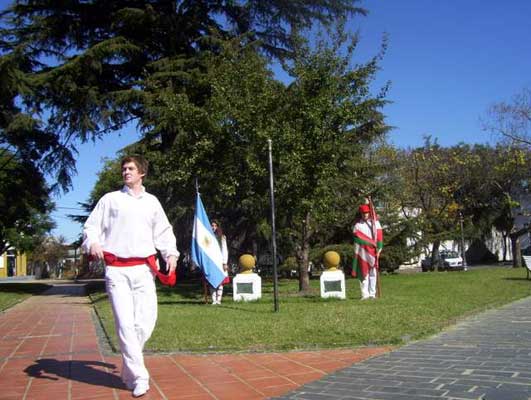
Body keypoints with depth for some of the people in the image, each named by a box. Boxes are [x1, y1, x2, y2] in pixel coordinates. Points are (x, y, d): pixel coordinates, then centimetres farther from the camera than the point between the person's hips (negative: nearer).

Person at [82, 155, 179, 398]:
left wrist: (170, 253, 3)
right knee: (125, 323, -9)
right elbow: (92, 225, 7)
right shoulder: (110, 199, 10)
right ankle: (138, 378, -2)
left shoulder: (152, 202, 15)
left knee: (146, 322, -2)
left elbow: (163, 231, 19)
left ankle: (129, 369, 19)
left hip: (144, 268, 2)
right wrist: (92, 242, -15)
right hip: (116, 269, -2)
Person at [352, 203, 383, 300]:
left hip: (373, 251, 2)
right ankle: (365, 294, -3)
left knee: (373, 273, 3)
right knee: (363, 272, -4)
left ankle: (372, 293, 9)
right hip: (362, 252, -2)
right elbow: (358, 237, -5)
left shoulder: (375, 223, 9)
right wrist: (372, 243, -12)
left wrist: (379, 248, -6)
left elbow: (379, 236, 4)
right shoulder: (358, 225, 4)